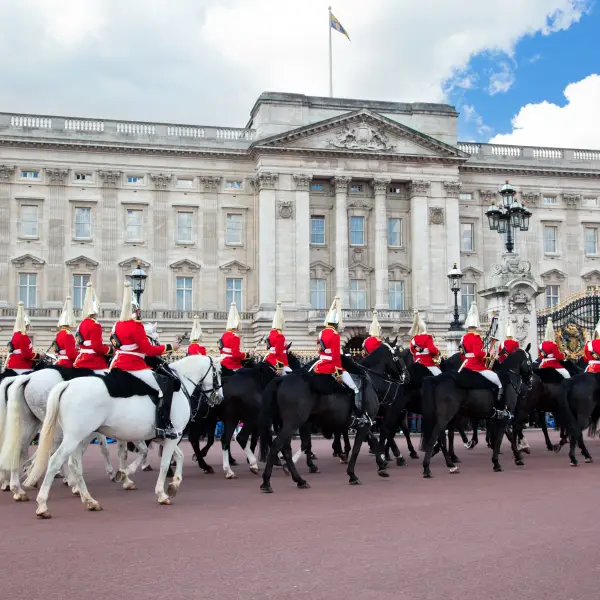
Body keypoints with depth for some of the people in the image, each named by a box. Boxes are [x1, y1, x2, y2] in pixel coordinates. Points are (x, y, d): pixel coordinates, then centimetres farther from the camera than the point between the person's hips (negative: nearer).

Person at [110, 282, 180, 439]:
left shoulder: (119, 324, 13)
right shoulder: (136, 325, -13)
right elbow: (149, 350, -16)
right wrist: (169, 347, -8)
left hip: (120, 364, 10)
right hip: (133, 366, -10)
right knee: (166, 383, -15)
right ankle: (163, 425, -24)